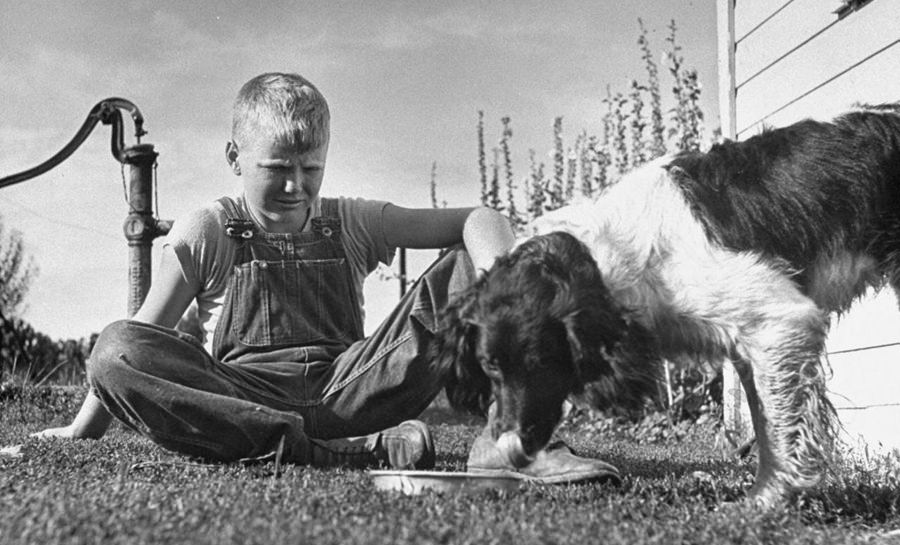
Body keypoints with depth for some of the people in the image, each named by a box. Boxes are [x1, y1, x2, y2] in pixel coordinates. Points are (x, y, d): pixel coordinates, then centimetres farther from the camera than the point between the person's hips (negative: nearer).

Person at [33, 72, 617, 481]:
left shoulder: (351, 225, 12)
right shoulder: (206, 235, 7)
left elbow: (477, 218, 6)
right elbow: (140, 344, 8)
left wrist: (494, 265, -17)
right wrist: (82, 430, 4)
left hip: (348, 387, 2)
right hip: (245, 398, -2)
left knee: (469, 265, -6)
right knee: (115, 349, -32)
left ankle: (503, 436, -32)